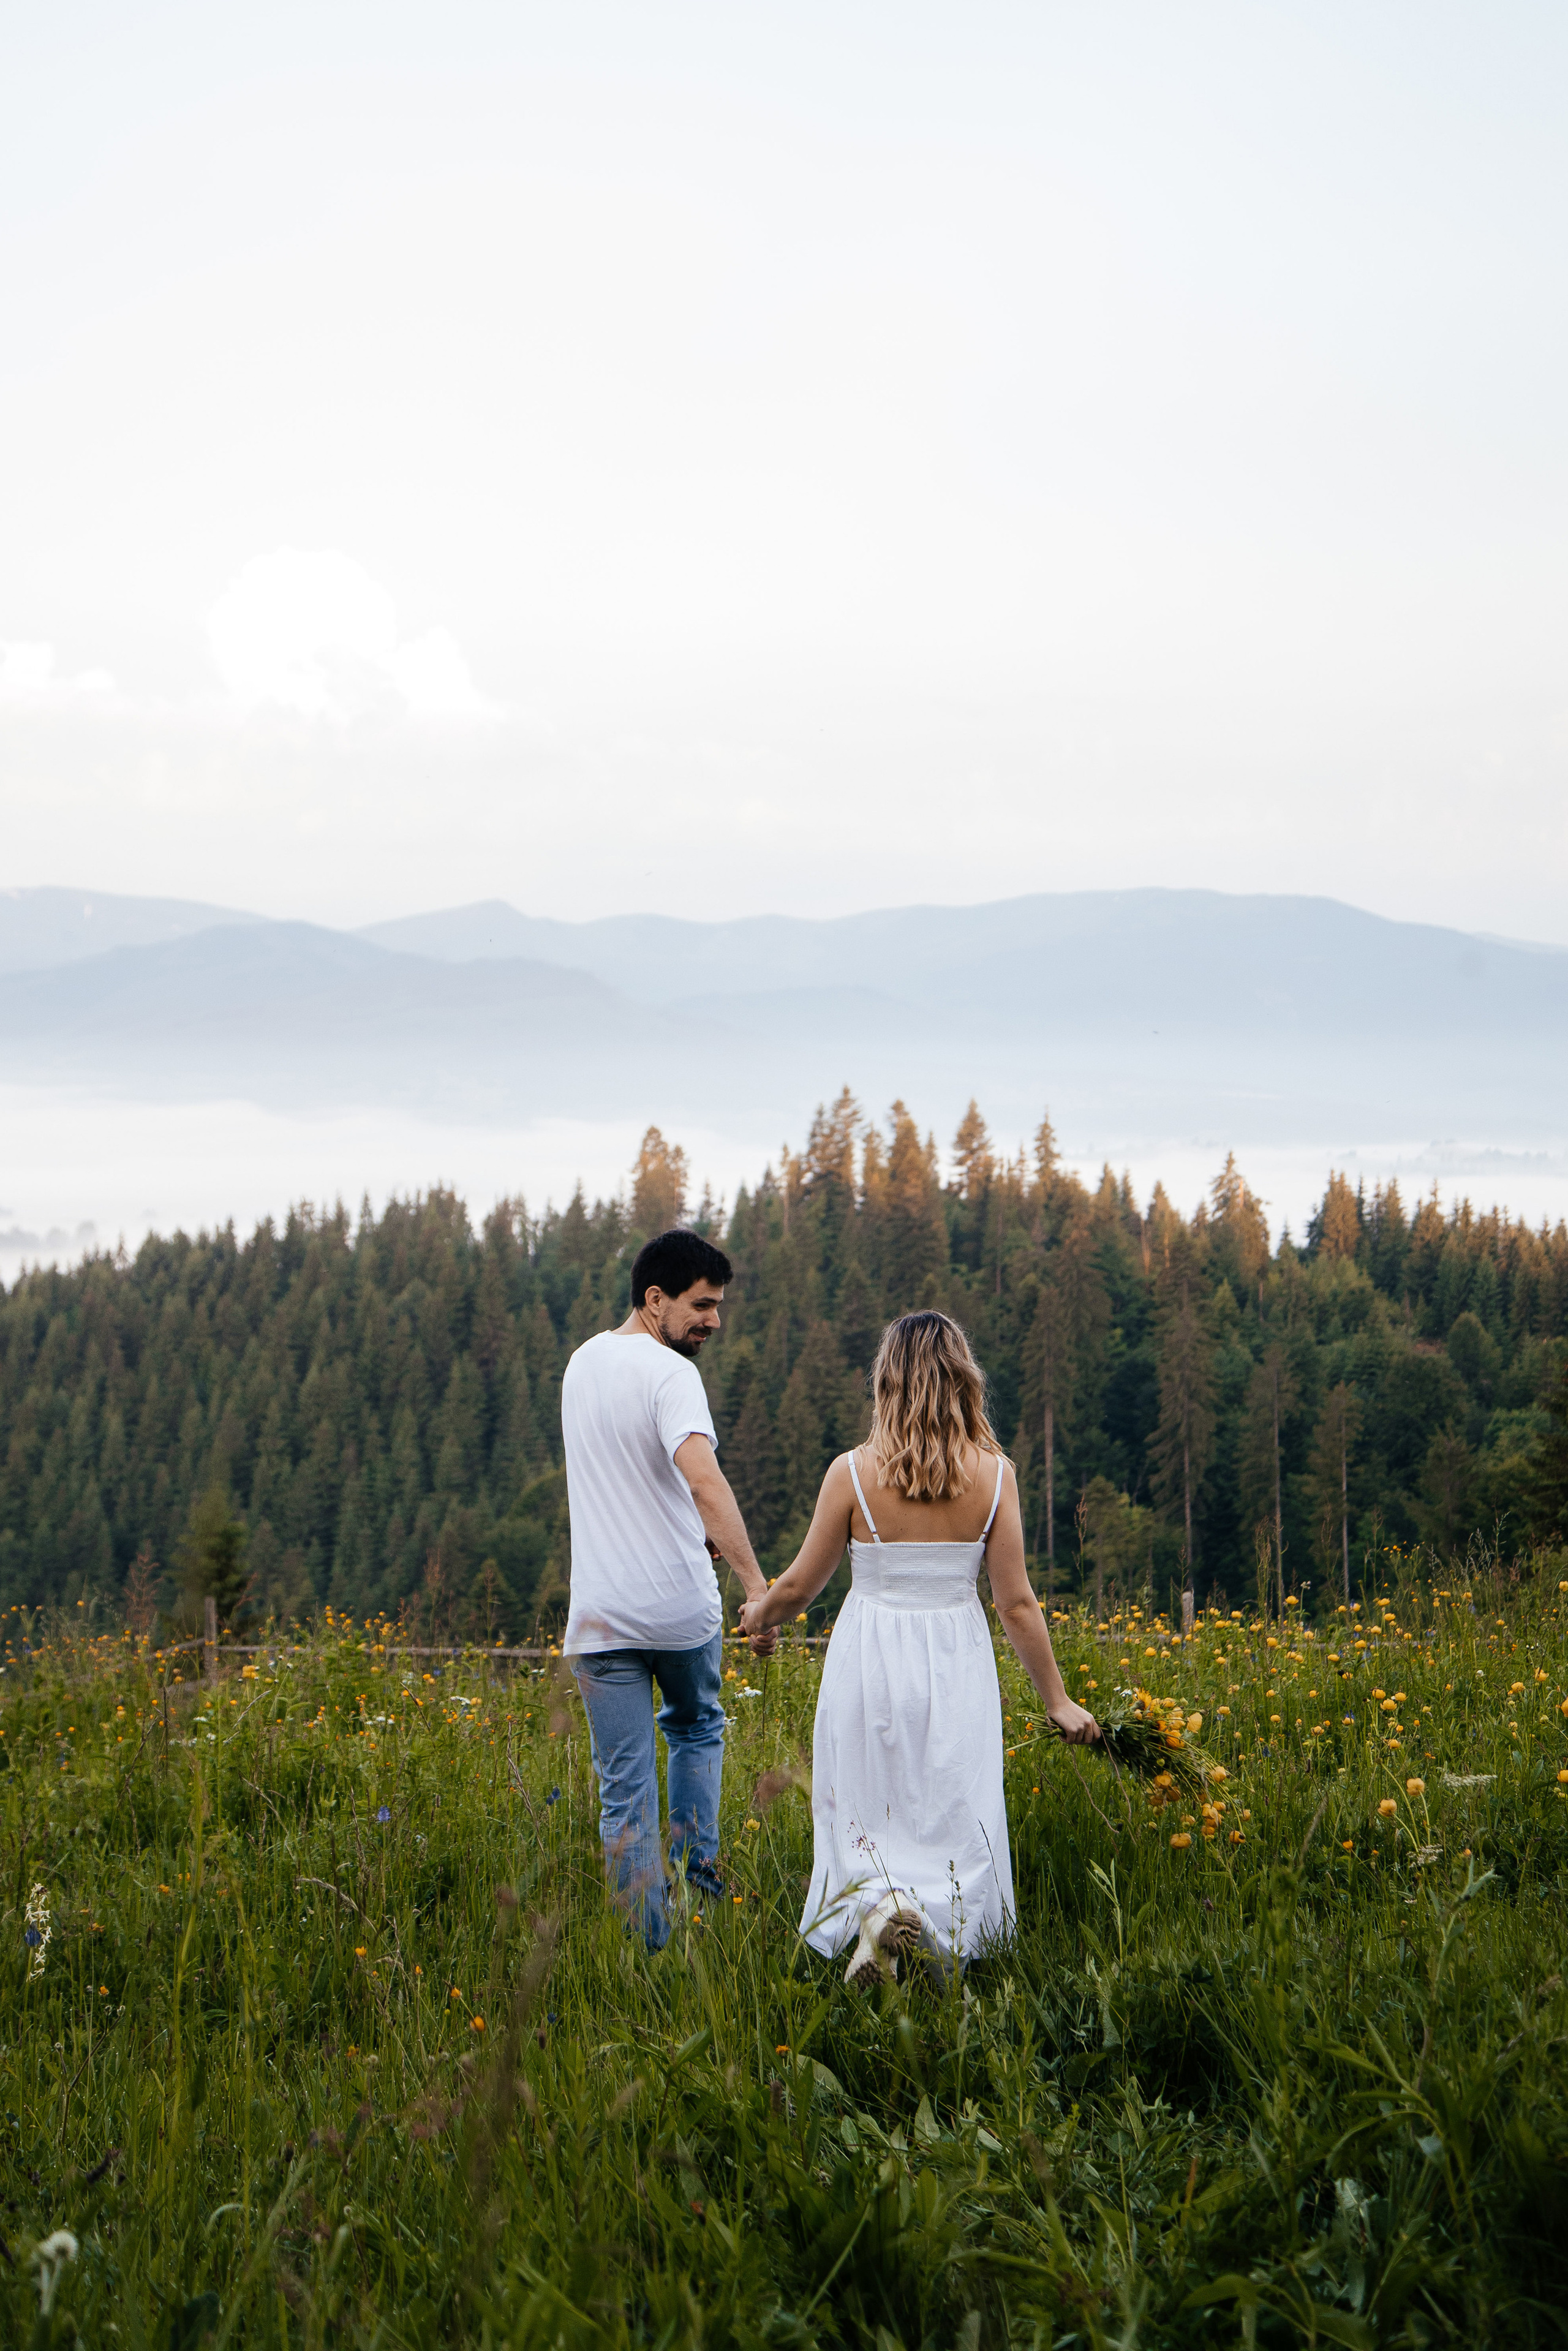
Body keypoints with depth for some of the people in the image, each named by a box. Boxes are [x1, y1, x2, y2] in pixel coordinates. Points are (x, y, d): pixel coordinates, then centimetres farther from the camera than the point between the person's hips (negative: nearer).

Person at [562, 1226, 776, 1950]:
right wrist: (755, 1581, -35)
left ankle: (648, 1944, 4)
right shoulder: (669, 1373, -14)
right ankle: (697, 1877, 21)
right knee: (696, 1728, 26)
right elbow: (704, 1478, -30)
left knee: (625, 1791, 5)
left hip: (602, 1616, 4)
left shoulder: (582, 1363, 11)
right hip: (682, 1606, -4)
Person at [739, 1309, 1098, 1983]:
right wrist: (1057, 1700, 6)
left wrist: (760, 1614, 23)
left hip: (871, 1656, -1)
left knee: (865, 1811, 10)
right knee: (953, 1818, 11)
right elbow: (1016, 1603, -4)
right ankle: (943, 1929, -12)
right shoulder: (993, 1473, -6)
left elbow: (801, 1585, 0)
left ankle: (878, 1903, -18)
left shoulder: (853, 1472, -9)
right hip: (956, 1660, 1)